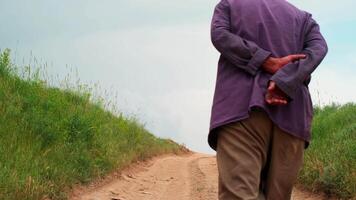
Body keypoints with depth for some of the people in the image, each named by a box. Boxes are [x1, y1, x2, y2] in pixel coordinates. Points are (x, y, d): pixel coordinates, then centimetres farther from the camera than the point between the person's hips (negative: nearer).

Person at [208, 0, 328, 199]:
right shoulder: (303, 17, 25)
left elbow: (219, 35, 1)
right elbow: (318, 48, 5)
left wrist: (269, 63, -2)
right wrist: (282, 82, -9)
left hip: (241, 106, -2)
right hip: (289, 113, 3)